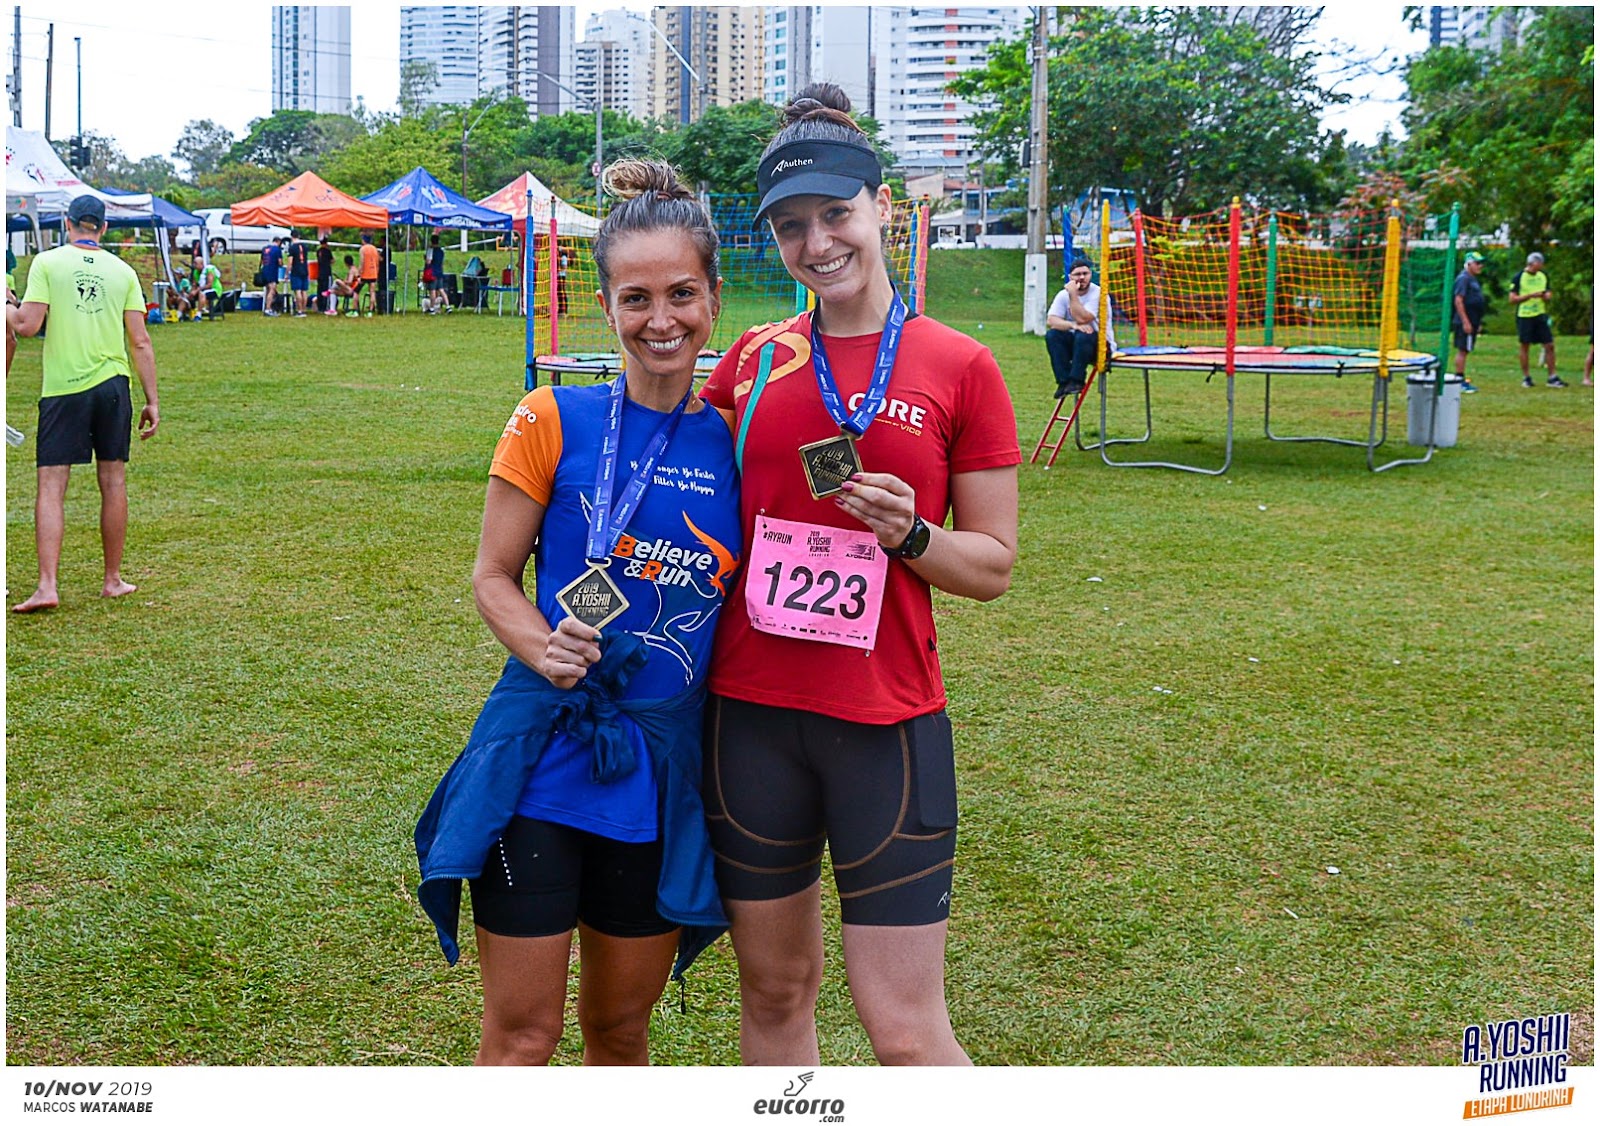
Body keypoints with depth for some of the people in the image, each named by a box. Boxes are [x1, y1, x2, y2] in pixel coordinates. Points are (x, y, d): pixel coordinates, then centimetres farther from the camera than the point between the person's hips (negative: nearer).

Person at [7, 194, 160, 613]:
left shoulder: (47, 263, -2)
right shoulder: (122, 271, 5)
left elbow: (27, 326, -9)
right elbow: (140, 342, 3)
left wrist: (7, 310, 14)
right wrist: (152, 402, 7)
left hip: (62, 389, -2)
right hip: (113, 386, 2)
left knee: (51, 487, -1)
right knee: (113, 483, 10)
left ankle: (47, 586, -11)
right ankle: (113, 580, 18)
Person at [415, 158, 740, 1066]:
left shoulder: (736, 441, 0)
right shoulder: (555, 421, -7)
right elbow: (493, 574, -1)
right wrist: (545, 648, -19)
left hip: (663, 770, 3)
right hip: (544, 756, -3)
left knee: (622, 1027, 17)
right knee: (523, 1033, 3)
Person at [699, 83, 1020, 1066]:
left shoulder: (959, 367, -3)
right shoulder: (754, 360, 6)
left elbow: (993, 566, 1)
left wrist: (908, 534, -16)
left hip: (887, 721, -3)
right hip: (752, 712, 3)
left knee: (907, 1030, 0)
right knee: (775, 991, 15)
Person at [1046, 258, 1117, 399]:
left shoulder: (1098, 294, -14)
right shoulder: (1064, 294, 0)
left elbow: (1082, 318, -27)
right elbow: (1050, 320, -14)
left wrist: (1073, 294, -26)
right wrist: (1073, 325, -30)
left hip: (1101, 345, -5)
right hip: (1074, 343, 5)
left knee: (1083, 336, -36)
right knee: (1051, 335, -21)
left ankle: (1076, 381, -23)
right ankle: (1064, 381, -20)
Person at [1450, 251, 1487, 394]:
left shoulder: (1473, 279, 17)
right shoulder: (1463, 278, -14)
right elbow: (1458, 301, -20)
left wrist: (1478, 322, 23)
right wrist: (1465, 322, -22)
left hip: (1472, 322, 10)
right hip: (1465, 322, -10)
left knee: (1464, 351, 13)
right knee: (1462, 350, -7)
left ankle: (1461, 380, 18)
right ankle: (1460, 382, -5)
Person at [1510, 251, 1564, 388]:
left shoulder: (1543, 276, 9)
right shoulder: (1518, 278, -7)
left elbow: (1548, 294, 18)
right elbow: (1513, 299, -8)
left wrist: (1546, 296, -6)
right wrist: (1530, 295, -19)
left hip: (1540, 315, 4)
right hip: (1524, 316, -4)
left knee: (1550, 345, -1)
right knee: (1524, 346, 3)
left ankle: (1552, 377, 4)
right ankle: (1526, 377, 14)